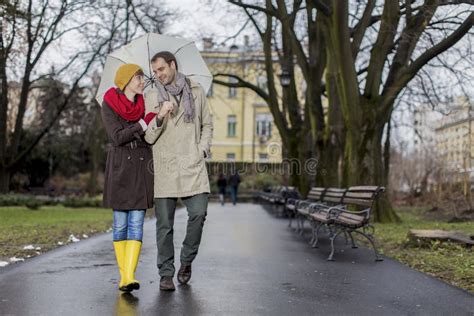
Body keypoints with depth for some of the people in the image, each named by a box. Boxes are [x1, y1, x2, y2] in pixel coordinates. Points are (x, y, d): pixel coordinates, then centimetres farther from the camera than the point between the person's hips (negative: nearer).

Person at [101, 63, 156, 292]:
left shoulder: (145, 105, 9)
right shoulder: (109, 105, -1)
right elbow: (118, 137, -12)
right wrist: (146, 122, -13)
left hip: (142, 167, 3)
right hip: (119, 168, -2)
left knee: (136, 224, -6)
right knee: (120, 224, 3)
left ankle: (128, 277, -10)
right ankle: (123, 274, 13)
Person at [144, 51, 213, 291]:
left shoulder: (196, 92, 12)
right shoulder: (151, 97, 9)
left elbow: (207, 125, 19)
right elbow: (149, 137, 3)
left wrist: (203, 149, 4)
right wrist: (160, 116, -14)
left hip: (193, 166, 0)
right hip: (165, 168, 0)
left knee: (198, 213, -11)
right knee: (164, 224, 1)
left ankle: (186, 261, 13)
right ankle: (166, 274, 12)